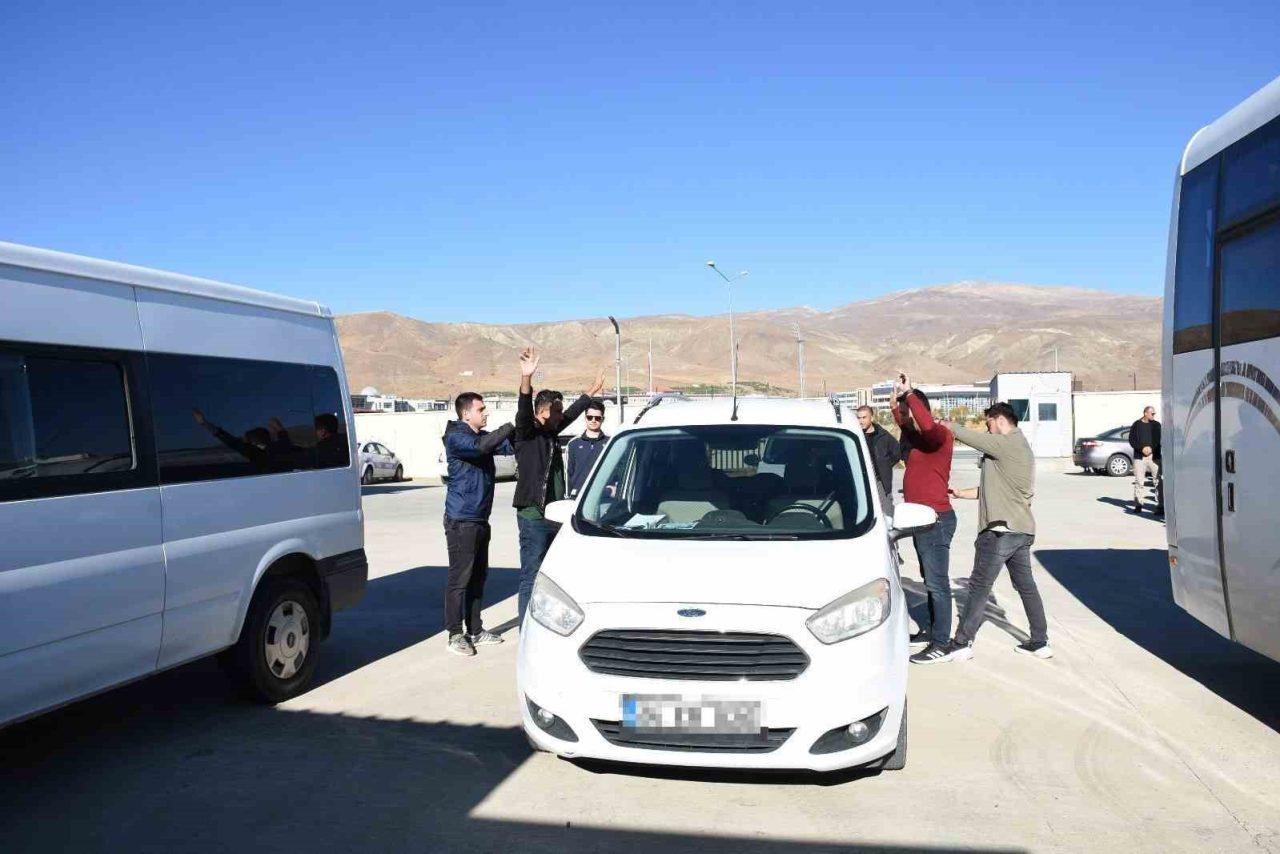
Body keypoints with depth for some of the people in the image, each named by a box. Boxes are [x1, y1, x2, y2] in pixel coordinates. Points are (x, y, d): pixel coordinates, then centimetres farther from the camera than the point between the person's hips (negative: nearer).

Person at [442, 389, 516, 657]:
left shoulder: (484, 436, 14)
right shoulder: (456, 437, -11)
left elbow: (509, 445, 12)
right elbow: (480, 446, -29)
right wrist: (512, 426, -23)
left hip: (480, 518, 9)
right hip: (461, 519, -9)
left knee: (478, 577, 14)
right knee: (459, 579, -3)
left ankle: (475, 631, 23)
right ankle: (455, 635, 4)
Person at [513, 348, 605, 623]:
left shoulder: (550, 432, 13)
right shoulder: (526, 434, -9)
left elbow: (572, 412, 27)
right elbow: (523, 410, -28)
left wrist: (593, 391, 39)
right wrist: (526, 378, -46)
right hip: (533, 516, -8)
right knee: (531, 577, -6)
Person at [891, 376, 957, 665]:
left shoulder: (940, 435, -15)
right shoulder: (912, 435, 11)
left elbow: (927, 425, -39)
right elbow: (902, 421, 33)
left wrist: (909, 393, -29)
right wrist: (897, 397, 15)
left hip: (937, 520, -9)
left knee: (937, 583, -5)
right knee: (929, 580, 17)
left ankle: (941, 643, -1)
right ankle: (931, 630, 28)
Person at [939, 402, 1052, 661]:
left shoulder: (1006, 443, -12)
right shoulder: (1020, 446, 19)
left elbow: (965, 435, -13)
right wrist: (962, 493, 17)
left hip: (1001, 530, -10)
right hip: (1022, 529, 10)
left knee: (979, 587, -4)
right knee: (1026, 585, 14)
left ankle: (962, 645, 0)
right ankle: (1040, 643, 19)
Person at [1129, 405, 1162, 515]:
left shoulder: (1157, 425, 9)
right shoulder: (1137, 425, 8)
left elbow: (1160, 440, 4)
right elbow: (1132, 440, 3)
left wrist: (1151, 448, -13)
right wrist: (1142, 448, -12)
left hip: (1154, 456, 0)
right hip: (1139, 457, 0)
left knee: (1158, 481, -6)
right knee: (1139, 481, 2)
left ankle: (1160, 506, -5)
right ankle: (1138, 505, 10)